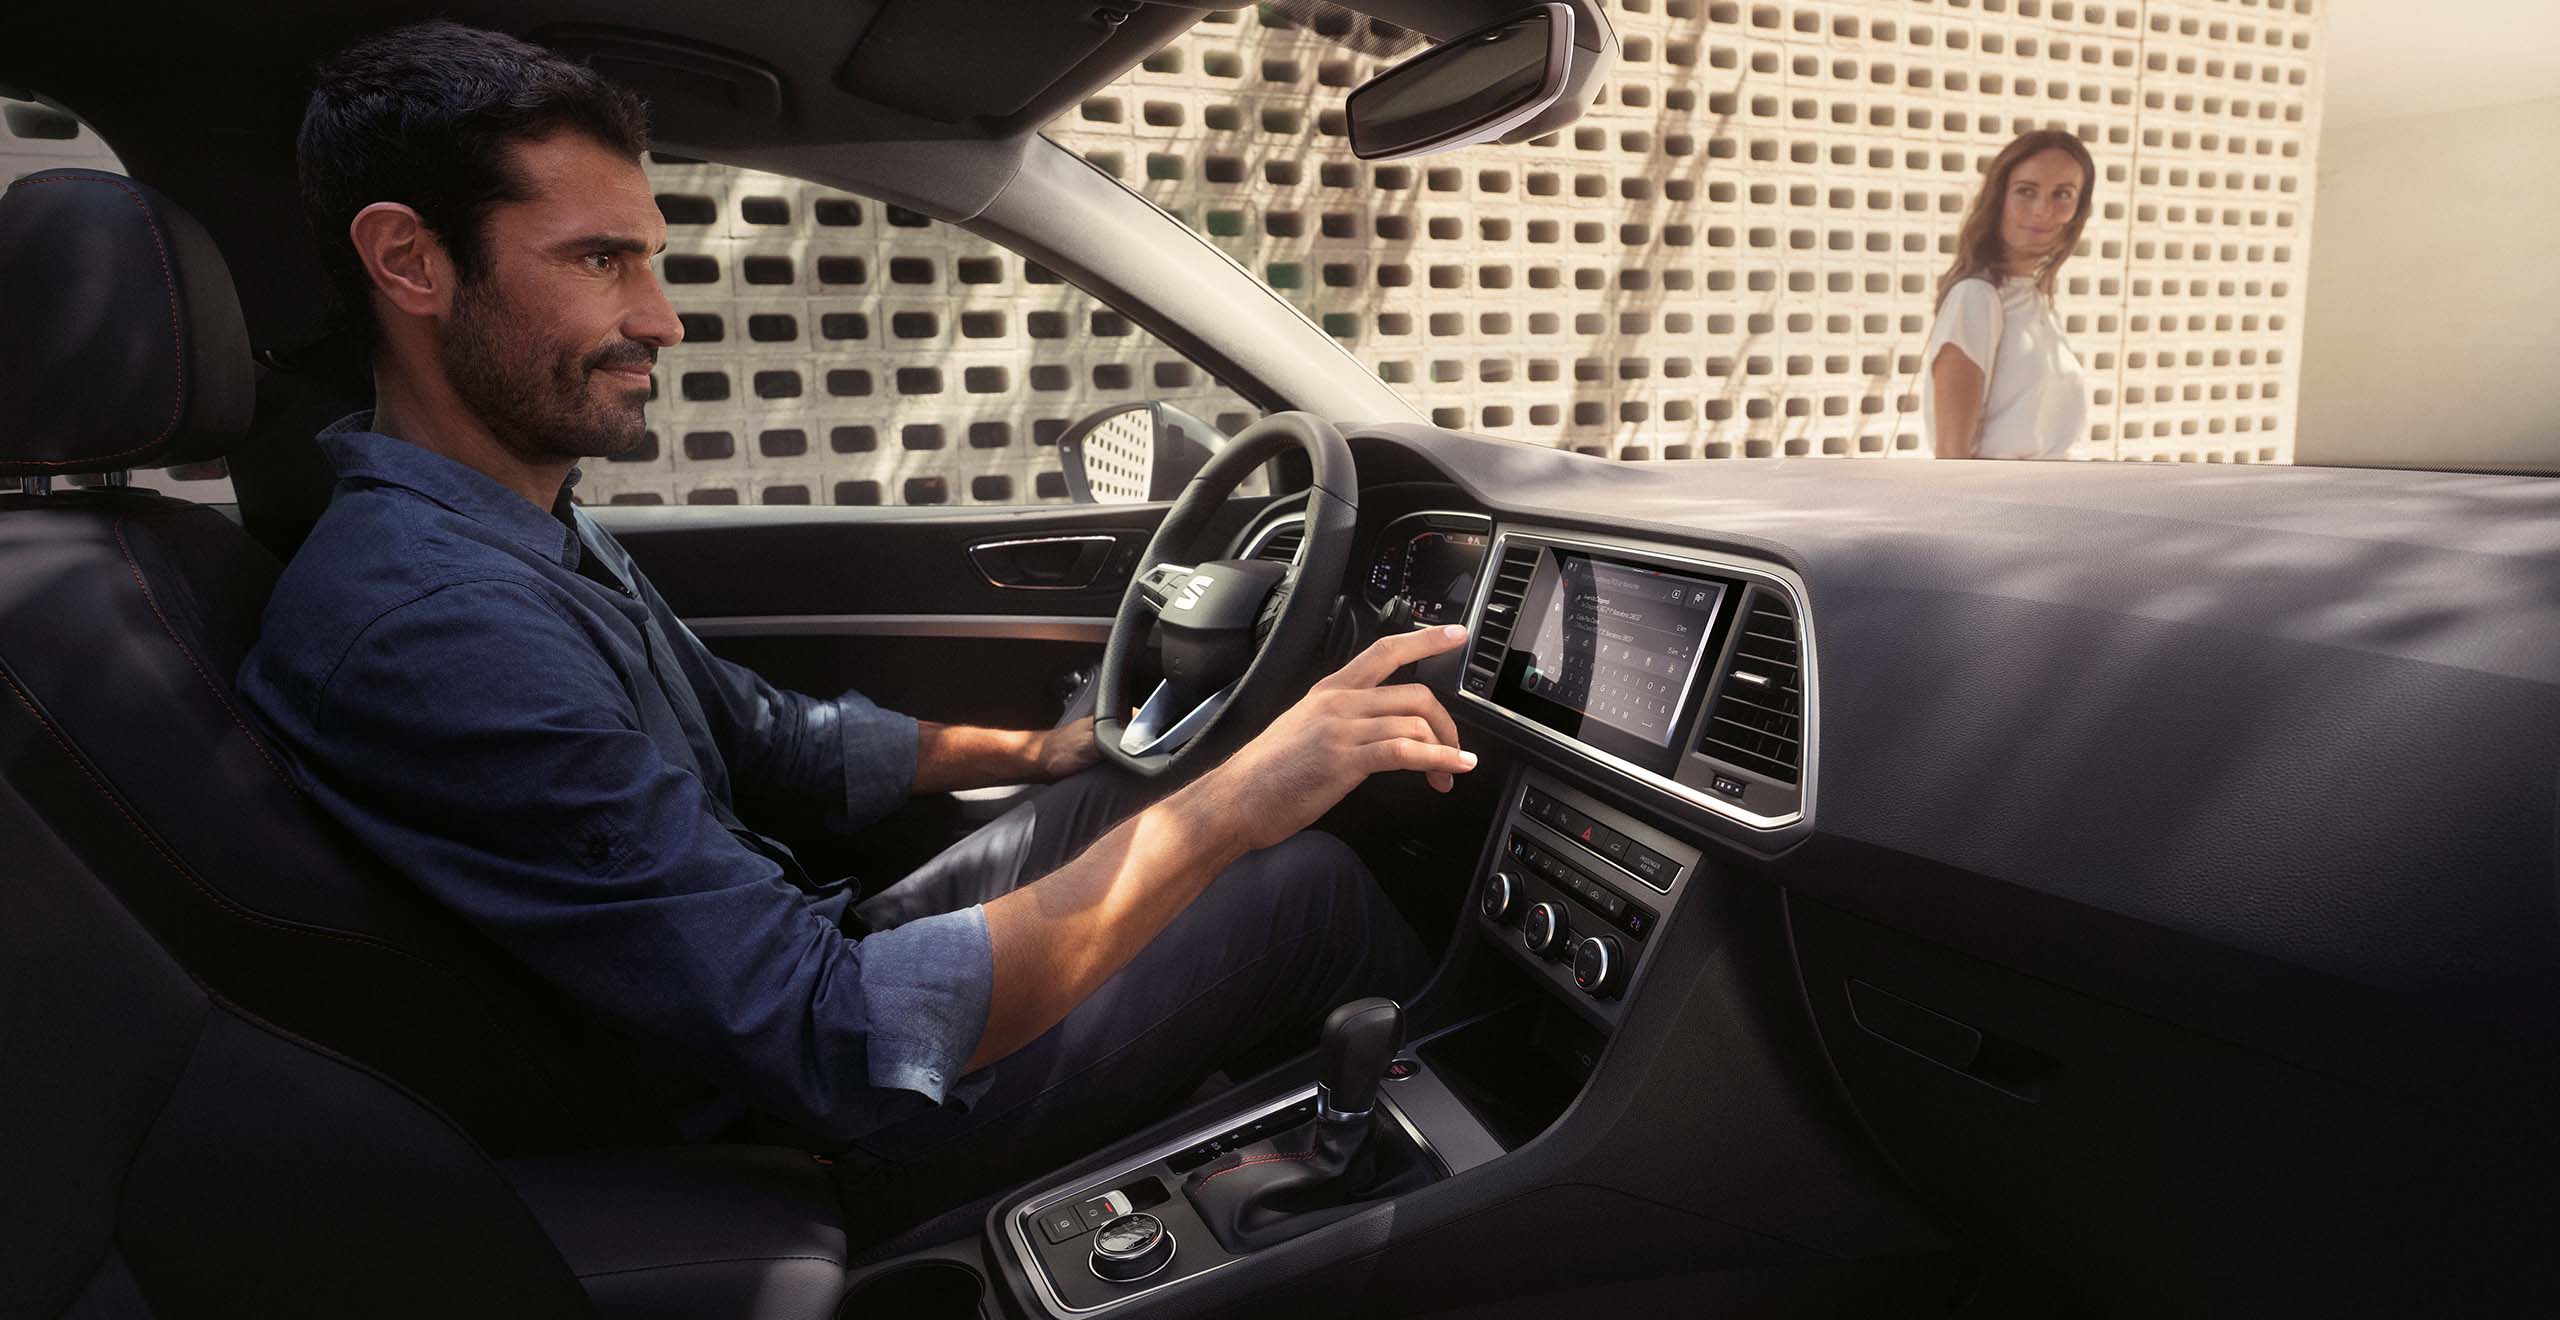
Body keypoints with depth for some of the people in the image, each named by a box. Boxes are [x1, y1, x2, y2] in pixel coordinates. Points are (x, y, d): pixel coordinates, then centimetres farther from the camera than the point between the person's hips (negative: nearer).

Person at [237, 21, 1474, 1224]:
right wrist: (1234, 803, -33)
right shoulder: (427, 623, -30)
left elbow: (767, 740, 14)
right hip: (801, 1123, -9)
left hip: (796, 975, 9)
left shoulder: (532, 535, 2)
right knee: (1304, 882, -6)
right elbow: (843, 1048, -34)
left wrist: (1029, 752, 8)